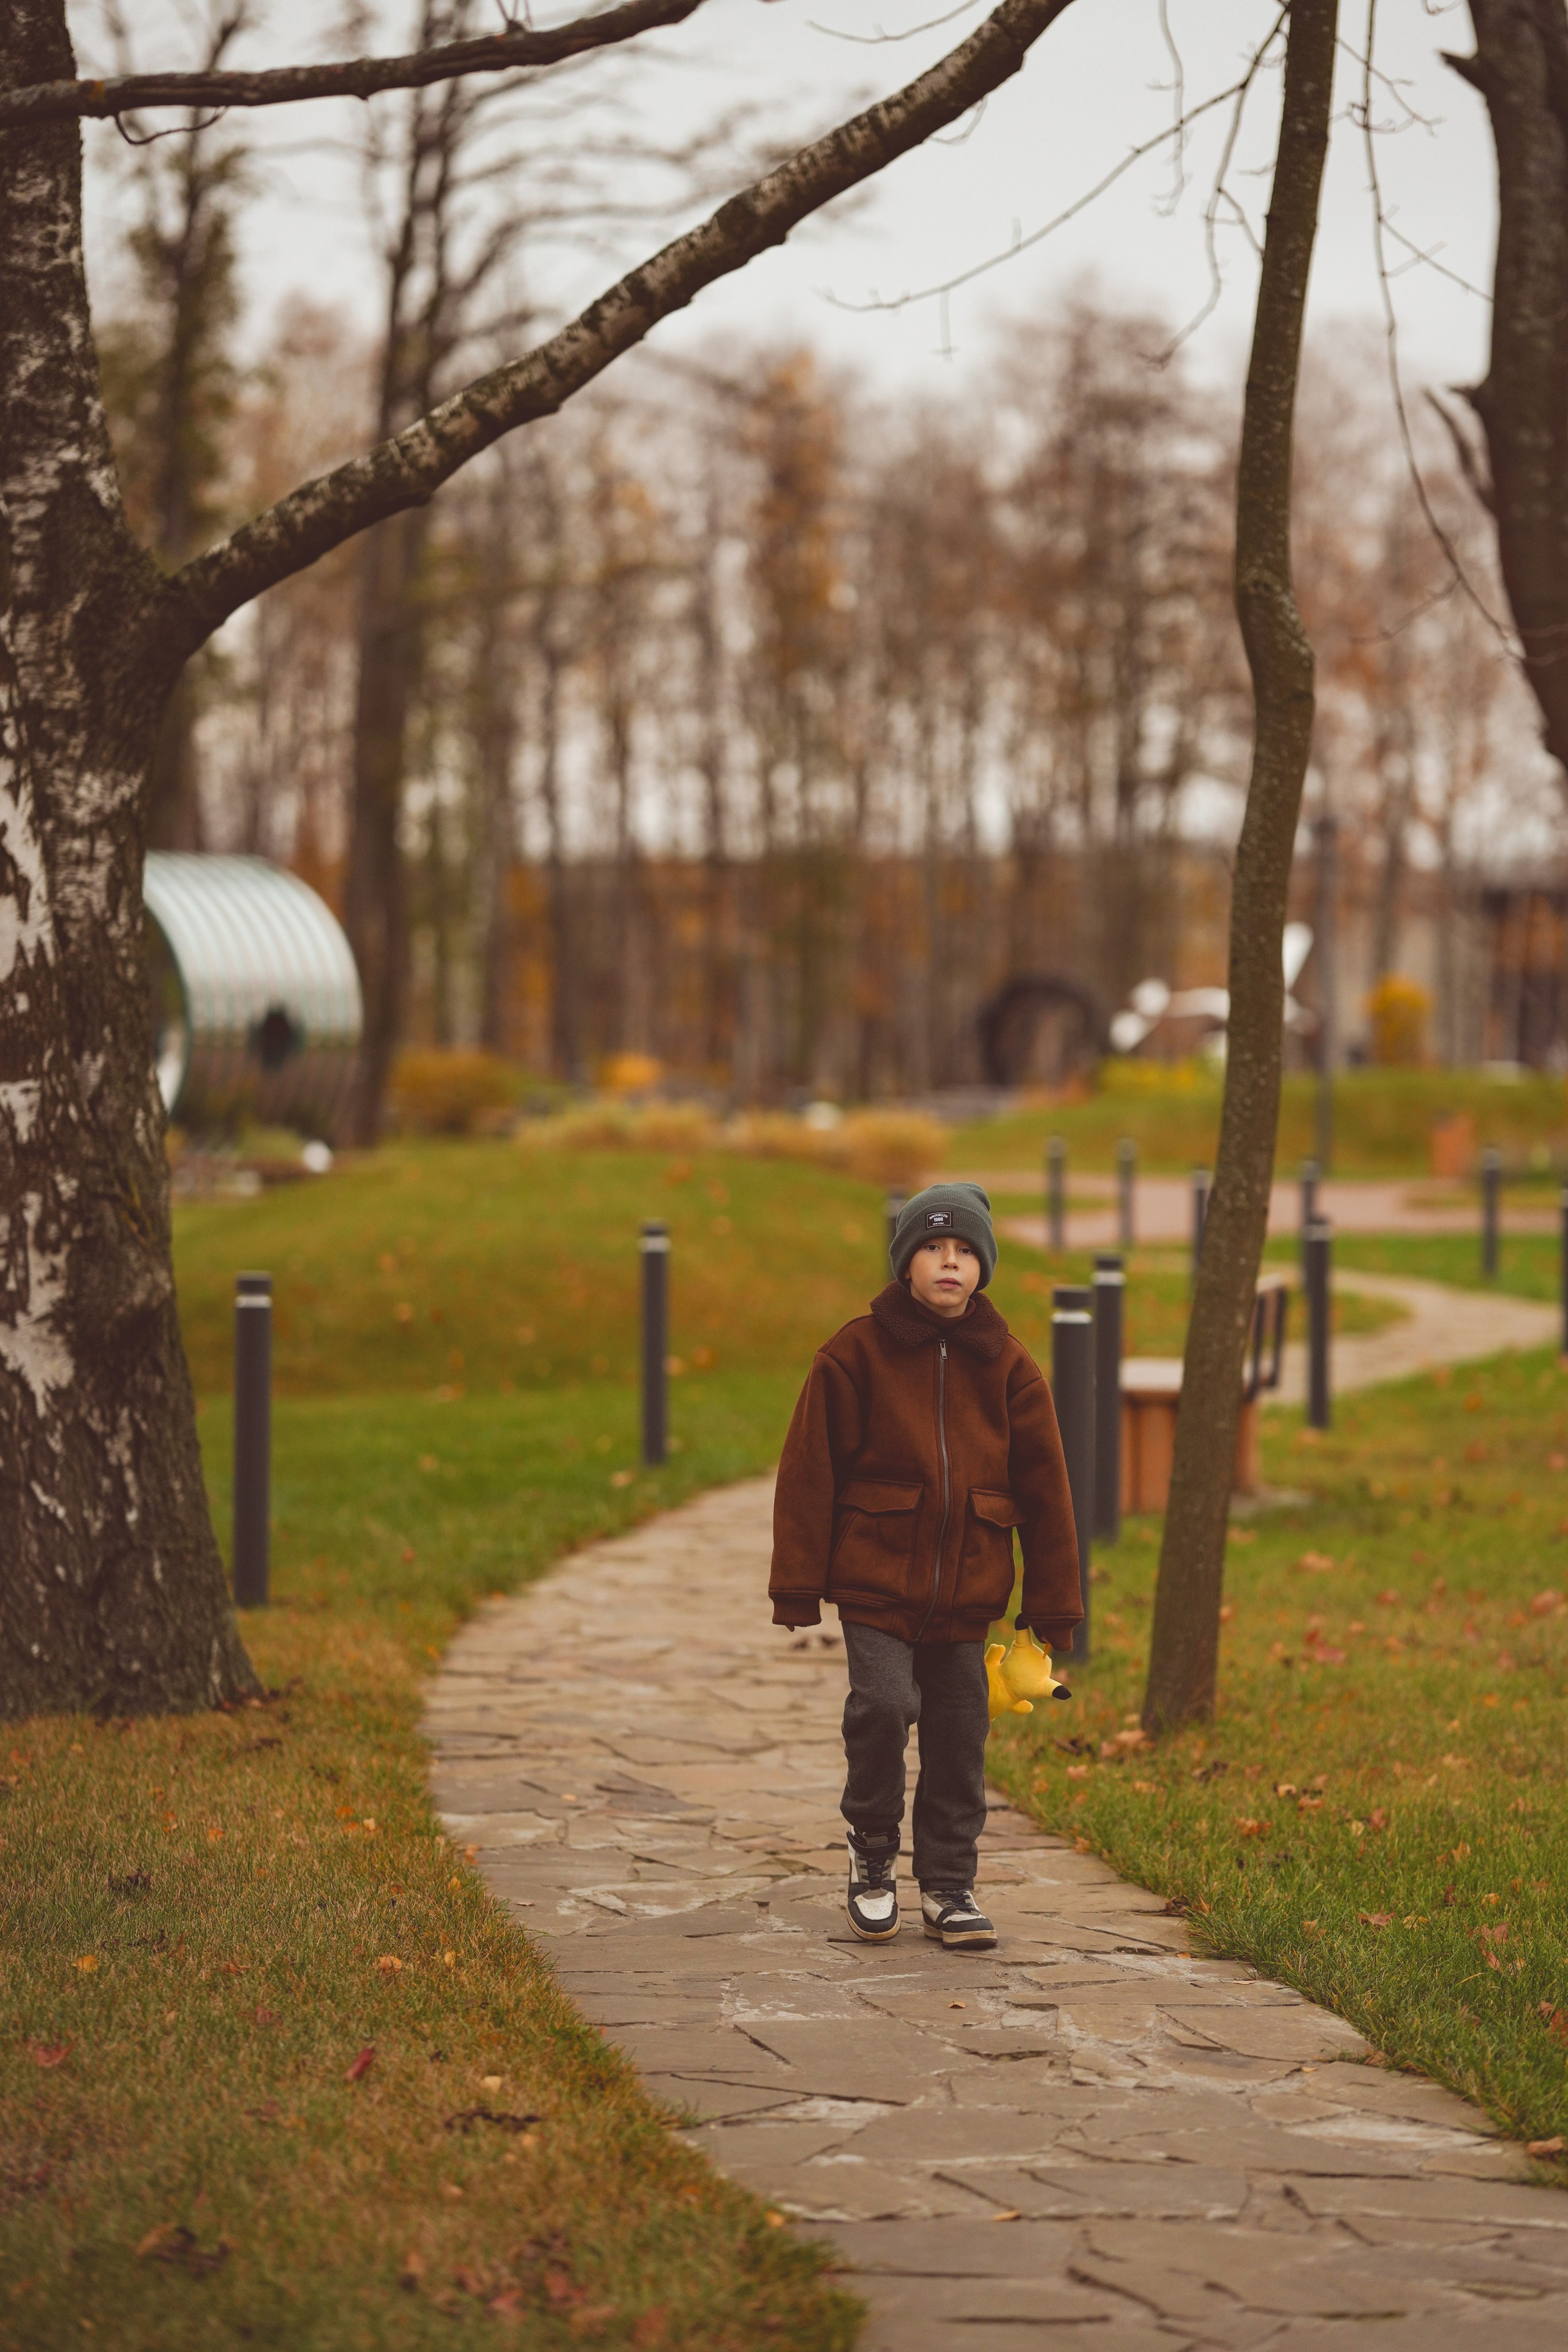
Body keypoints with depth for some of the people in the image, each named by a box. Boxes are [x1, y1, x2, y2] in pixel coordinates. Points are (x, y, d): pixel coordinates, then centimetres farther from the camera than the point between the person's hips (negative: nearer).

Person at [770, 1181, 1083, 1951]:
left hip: (966, 1594, 3)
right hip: (876, 1579, -3)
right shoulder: (857, 1354, -3)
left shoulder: (1006, 1366, 5)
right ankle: (872, 1852, 7)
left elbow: (1045, 1490, 10)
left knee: (959, 1735, 6)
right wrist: (798, 1589, -4)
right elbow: (809, 1473, -1)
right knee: (884, 1705, -18)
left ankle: (948, 1887, 21)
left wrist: (1053, 1608, 9)